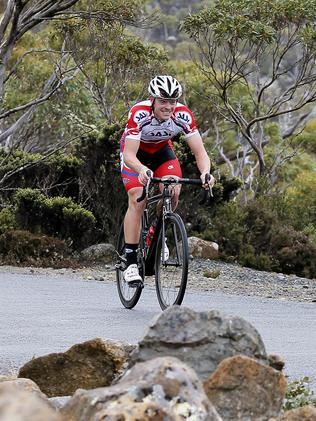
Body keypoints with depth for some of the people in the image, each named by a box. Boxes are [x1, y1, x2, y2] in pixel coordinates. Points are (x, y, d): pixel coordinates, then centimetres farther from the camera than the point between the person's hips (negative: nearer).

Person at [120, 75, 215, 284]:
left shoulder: (183, 115, -29)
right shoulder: (139, 114, -37)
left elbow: (200, 151, -28)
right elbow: (129, 155, -42)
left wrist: (205, 172, -49)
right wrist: (142, 170, -64)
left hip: (161, 149, 3)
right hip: (135, 151, -3)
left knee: (173, 192, -21)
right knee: (137, 200, -20)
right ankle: (131, 263, -17)